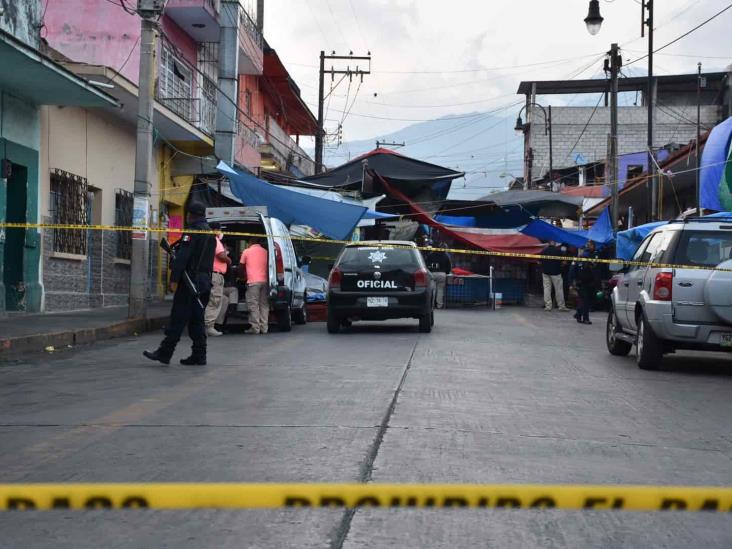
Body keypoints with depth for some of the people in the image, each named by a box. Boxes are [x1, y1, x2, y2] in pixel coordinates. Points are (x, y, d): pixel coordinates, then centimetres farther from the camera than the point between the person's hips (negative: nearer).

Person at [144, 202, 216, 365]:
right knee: (197, 320, 10)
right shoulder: (211, 233, 17)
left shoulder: (192, 231, -10)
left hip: (190, 281, -8)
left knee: (178, 318, -7)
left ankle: (165, 353, -6)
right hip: (205, 281, 8)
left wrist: (174, 278, -17)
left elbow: (182, 257, -17)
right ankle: (199, 355, 9)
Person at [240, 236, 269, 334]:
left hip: (253, 281, -4)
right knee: (264, 304, 8)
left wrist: (244, 274, 35)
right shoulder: (265, 252, 14)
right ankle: (264, 327, 7)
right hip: (265, 281, 4)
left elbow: (241, 265, 17)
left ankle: (255, 328, -8)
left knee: (253, 305, -3)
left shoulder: (247, 251, 5)